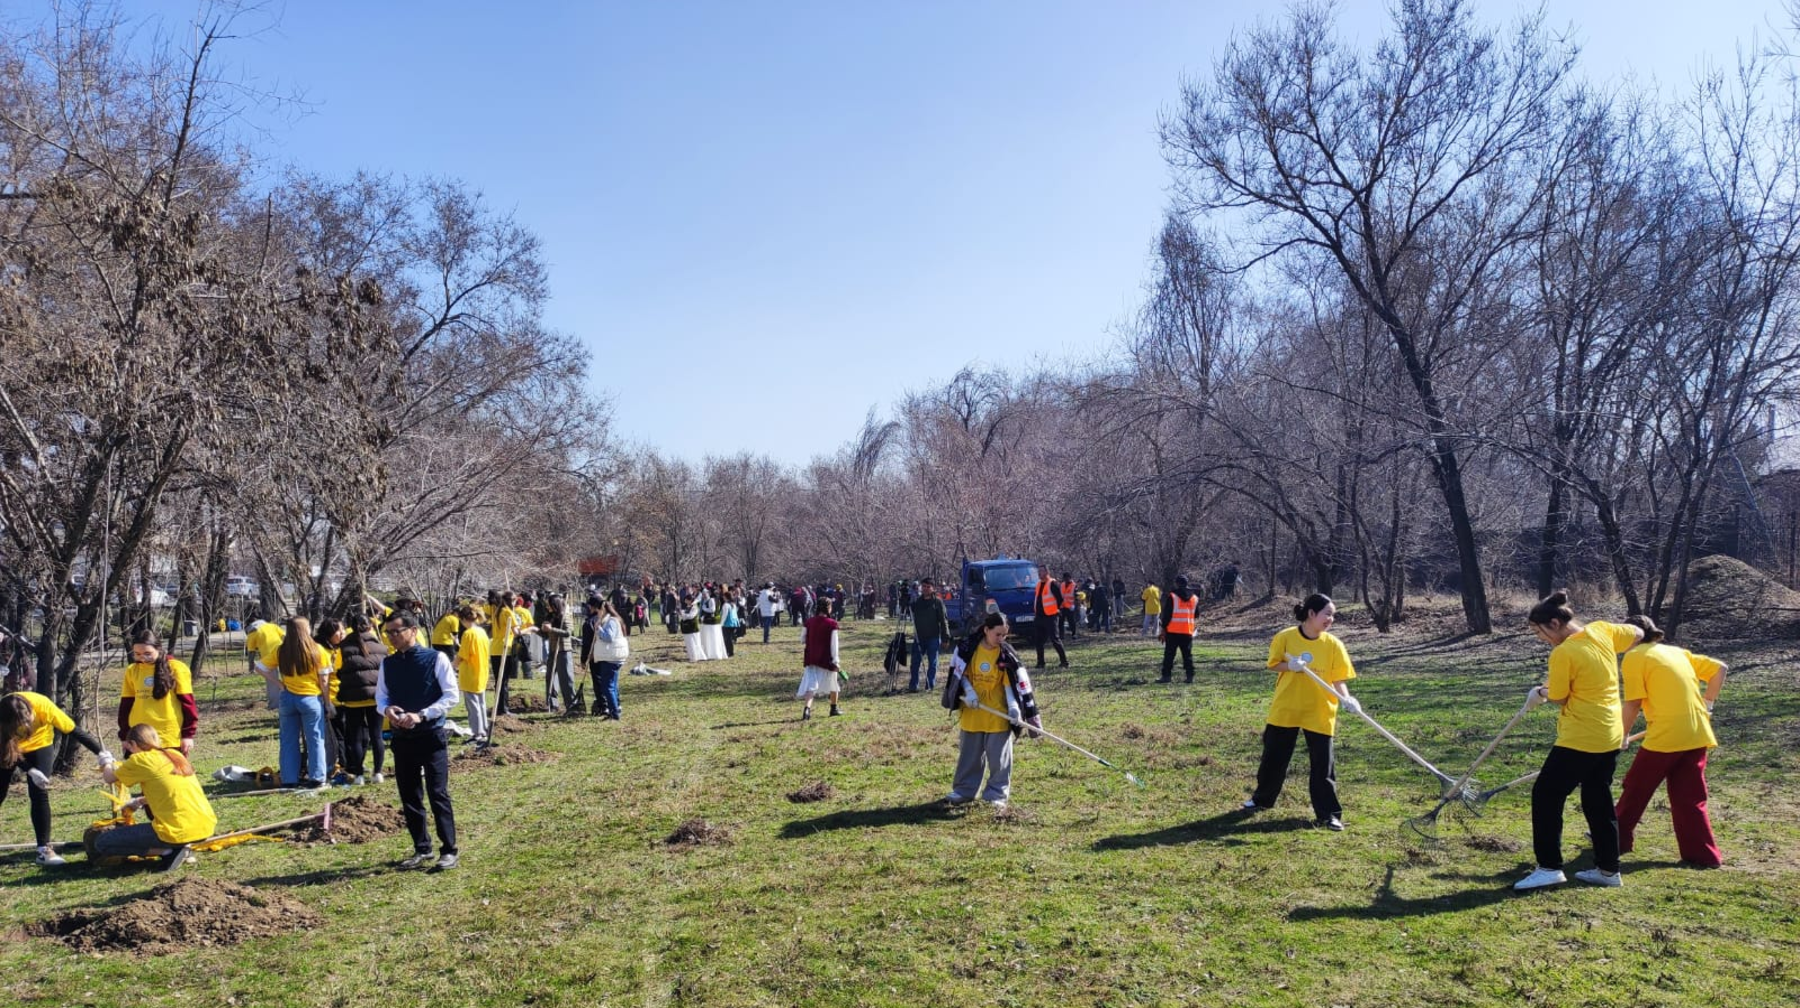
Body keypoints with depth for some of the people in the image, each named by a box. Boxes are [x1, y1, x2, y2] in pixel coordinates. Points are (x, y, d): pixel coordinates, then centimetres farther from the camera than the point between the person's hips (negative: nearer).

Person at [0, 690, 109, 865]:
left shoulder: (42, 705, -37)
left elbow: (73, 730, -28)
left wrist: (100, 752, -31)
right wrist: (31, 771, -26)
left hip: (39, 745, -1)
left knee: (39, 794, -13)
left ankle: (44, 849, -11)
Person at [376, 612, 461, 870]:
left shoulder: (436, 659, -9)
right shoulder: (387, 663, 6)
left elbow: (452, 696, -10)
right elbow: (381, 695, 14)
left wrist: (421, 715, -20)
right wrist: (387, 709, -10)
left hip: (431, 736, -5)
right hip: (402, 738, 5)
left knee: (438, 794, -6)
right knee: (409, 797, 11)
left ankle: (449, 850, 4)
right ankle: (422, 849, 24)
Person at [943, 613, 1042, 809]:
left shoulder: (1007, 655, -9)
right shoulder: (968, 647, -7)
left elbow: (1013, 683, -9)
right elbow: (959, 673, 3)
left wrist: (1014, 707, -21)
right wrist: (968, 691, -12)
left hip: (998, 714, -2)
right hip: (972, 712, 2)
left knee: (999, 757, 3)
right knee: (969, 755, 14)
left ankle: (997, 794, 14)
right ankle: (964, 790, 27)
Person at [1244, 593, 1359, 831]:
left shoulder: (1333, 645, -6)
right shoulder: (1285, 637, -8)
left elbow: (1339, 678, -5)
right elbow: (1274, 664, 0)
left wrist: (1346, 698, -24)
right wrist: (1289, 666, -21)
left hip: (1319, 713, 0)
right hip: (1285, 709, 0)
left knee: (1323, 764, -1)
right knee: (1274, 758, 13)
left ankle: (1328, 814, 11)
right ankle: (1262, 799, 33)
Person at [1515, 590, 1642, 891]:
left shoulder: (1562, 654, -19)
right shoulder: (1601, 630, 1)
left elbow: (1559, 698, -9)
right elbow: (1637, 635, 19)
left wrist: (1541, 692, 11)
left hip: (1580, 739, -8)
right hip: (1611, 736, 8)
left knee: (1546, 795, 0)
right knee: (1599, 801, 16)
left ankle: (1549, 867, -1)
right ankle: (1608, 869, 23)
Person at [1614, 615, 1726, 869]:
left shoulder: (1635, 657, -3)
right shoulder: (1678, 652, 17)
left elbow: (1633, 703, -7)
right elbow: (1719, 668, 18)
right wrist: (1706, 702, 17)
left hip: (1665, 736, -6)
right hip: (1698, 734, 6)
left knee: (1635, 790, 11)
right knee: (1689, 798, 13)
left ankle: (1617, 838, 23)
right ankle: (1704, 855, 12)